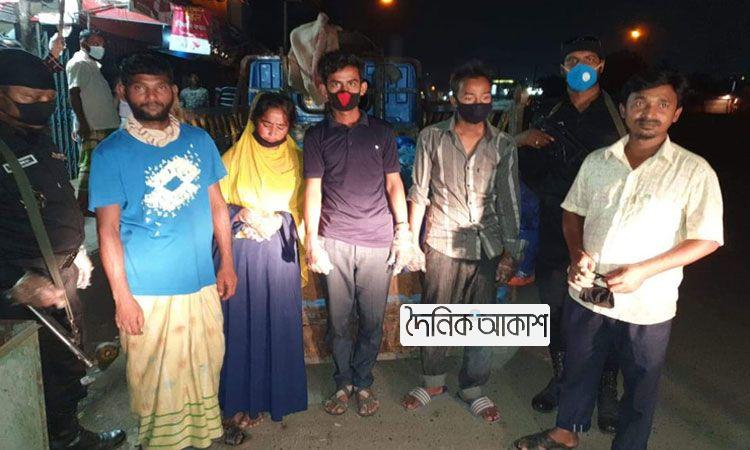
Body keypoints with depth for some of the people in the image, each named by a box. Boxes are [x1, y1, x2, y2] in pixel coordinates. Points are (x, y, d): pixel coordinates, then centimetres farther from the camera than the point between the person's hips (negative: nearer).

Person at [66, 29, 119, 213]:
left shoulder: (93, 64, 20)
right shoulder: (78, 63, -7)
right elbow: (73, 94, -15)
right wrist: (82, 123, -22)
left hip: (104, 124, 9)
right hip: (90, 128, -9)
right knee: (88, 164, -7)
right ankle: (82, 203, -1)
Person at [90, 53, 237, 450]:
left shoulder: (199, 140, 4)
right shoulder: (110, 153, -6)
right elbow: (108, 230, -7)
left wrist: (227, 264, 8)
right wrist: (122, 297, -9)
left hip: (203, 283, 4)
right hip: (148, 292, -3)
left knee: (206, 366, 17)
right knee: (157, 380, 10)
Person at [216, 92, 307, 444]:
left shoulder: (295, 160, 7)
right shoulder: (234, 158, 3)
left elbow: (302, 209, 8)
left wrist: (279, 220, -8)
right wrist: (243, 214, -12)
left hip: (279, 251, 1)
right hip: (241, 251, -1)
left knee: (278, 323, 5)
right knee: (241, 324, 2)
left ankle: (273, 395, 21)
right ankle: (239, 404, 15)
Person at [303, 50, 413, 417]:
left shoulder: (381, 132, 11)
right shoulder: (317, 136, 8)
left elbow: (394, 183, 10)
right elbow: (312, 189, 2)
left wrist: (404, 231, 0)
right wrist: (312, 241, -7)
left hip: (378, 240, 1)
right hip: (335, 241, 0)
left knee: (372, 320, 6)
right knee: (339, 320, 6)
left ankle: (363, 382, 25)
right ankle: (343, 382, 26)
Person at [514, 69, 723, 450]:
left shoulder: (694, 172, -10)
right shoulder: (597, 162, 1)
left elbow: (707, 240, -9)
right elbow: (573, 213, 11)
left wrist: (643, 271, -20)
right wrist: (577, 253, -8)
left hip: (646, 306, -3)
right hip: (587, 294, 4)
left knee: (639, 387, 16)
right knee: (578, 369, 22)